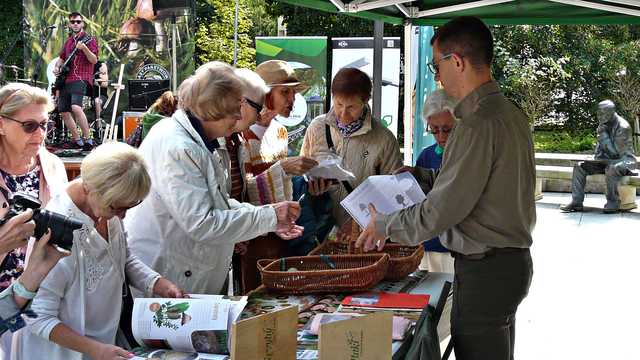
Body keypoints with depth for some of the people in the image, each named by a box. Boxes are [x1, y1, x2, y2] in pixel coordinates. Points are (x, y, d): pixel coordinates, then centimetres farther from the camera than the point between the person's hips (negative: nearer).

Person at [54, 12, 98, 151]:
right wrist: (57, 67, 12)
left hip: (81, 79, -8)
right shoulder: (68, 42, 20)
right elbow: (62, 58, 32)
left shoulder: (89, 40, -1)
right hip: (66, 80, 8)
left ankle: (88, 140, -26)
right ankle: (77, 140, 19)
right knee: (64, 112, 8)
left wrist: (84, 48, -27)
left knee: (75, 107, -28)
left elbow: (94, 60, -11)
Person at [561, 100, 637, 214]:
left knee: (611, 169, -41)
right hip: (607, 160, 8)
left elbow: (615, 151, -24)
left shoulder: (623, 127, -20)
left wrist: (604, 135, -25)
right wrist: (598, 156, 2)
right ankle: (576, 202, -11)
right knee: (579, 167, -7)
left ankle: (613, 203, -23)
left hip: (624, 159, -8)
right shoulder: (603, 125, 4)